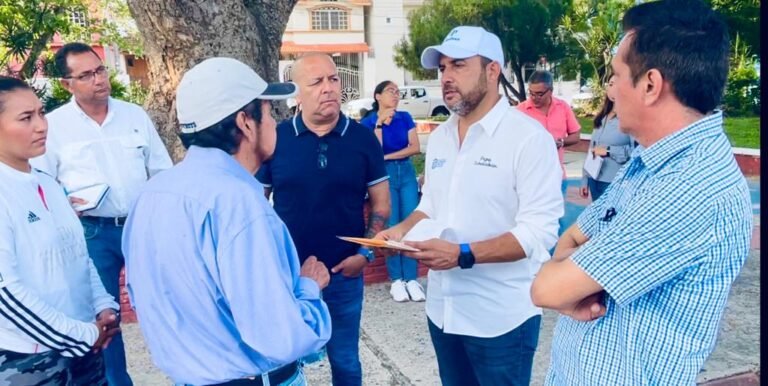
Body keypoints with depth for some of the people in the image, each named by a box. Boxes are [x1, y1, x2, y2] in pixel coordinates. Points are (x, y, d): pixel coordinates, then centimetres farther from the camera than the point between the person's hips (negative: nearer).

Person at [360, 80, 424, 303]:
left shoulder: (405, 118, 7)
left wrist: (387, 156, -6)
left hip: (407, 173, 2)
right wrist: (379, 124, -14)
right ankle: (396, 280, 2)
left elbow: (415, 148, -1)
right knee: (391, 226, -4)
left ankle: (412, 279, 0)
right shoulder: (368, 122, 1)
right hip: (384, 175, -2)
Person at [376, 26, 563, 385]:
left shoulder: (529, 137, -15)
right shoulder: (439, 137, 7)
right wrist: (402, 230, -4)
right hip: (443, 308, 6)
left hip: (501, 317, -6)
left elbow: (539, 231, -20)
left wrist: (463, 254, -27)